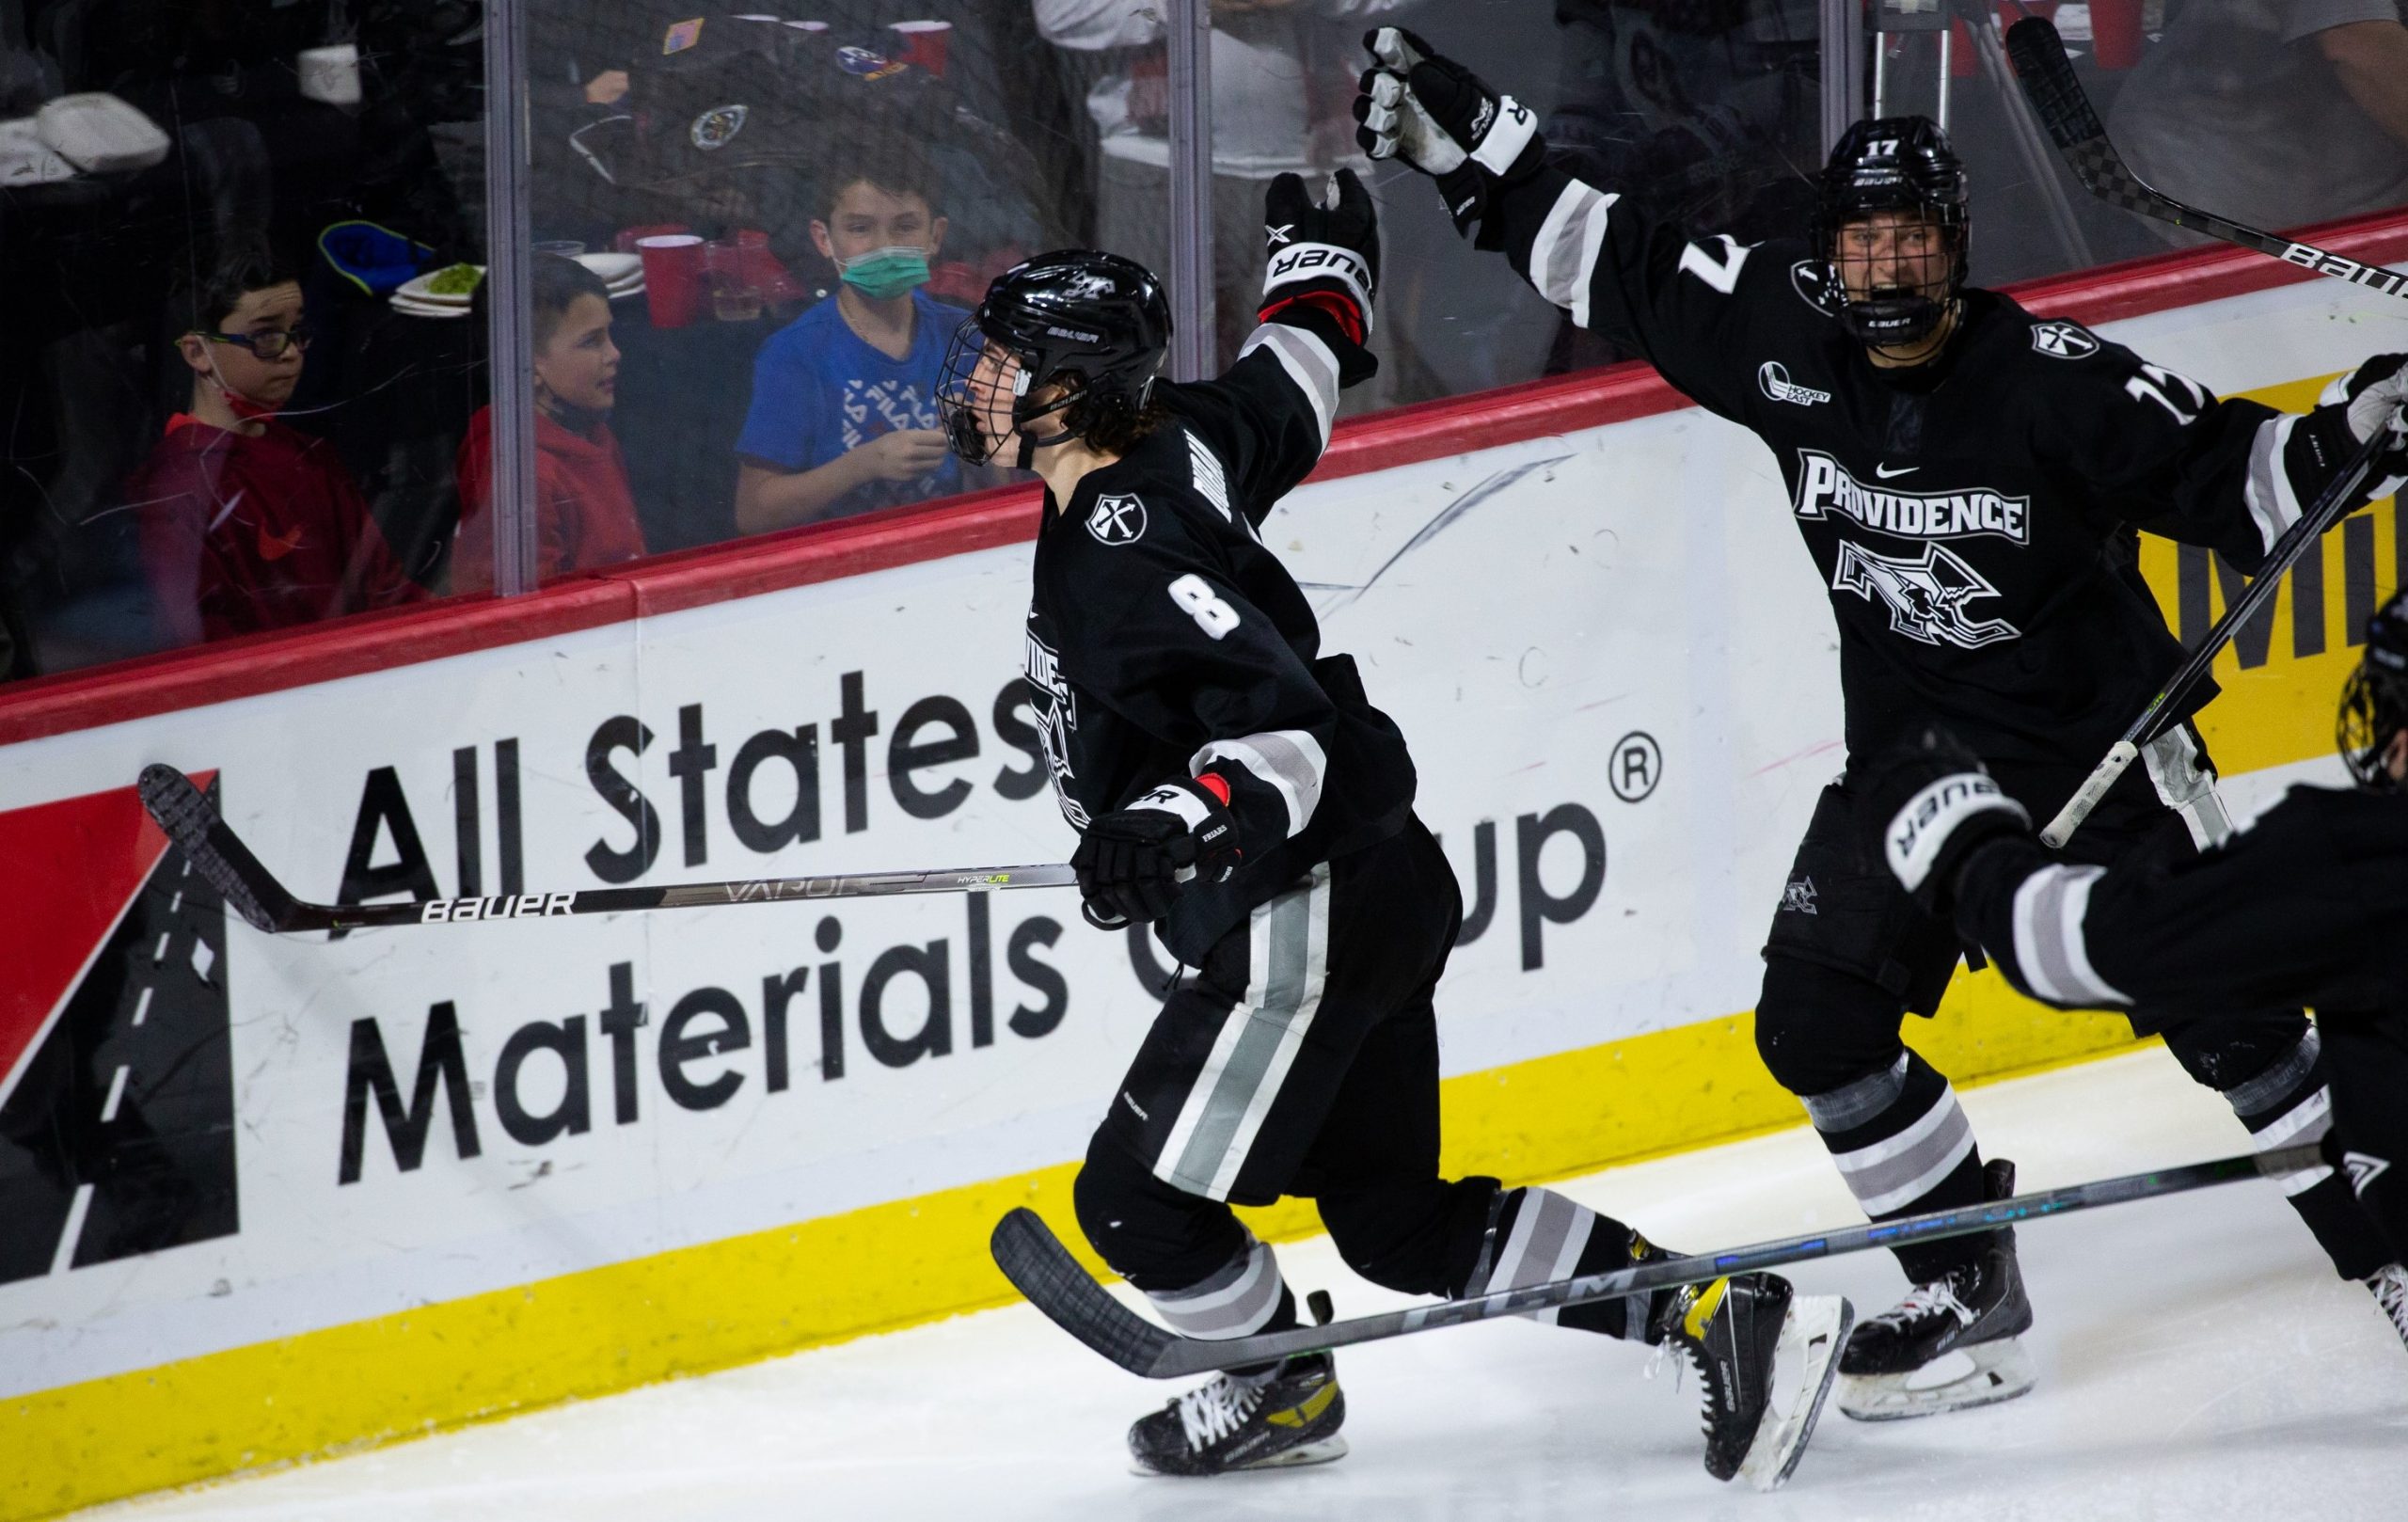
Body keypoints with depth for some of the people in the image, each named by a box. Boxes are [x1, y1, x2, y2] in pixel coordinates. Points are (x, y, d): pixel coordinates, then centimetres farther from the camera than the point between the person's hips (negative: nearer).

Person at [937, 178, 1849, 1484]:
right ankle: (1716, 1313, 10)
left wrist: (1180, 820, -44)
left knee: (1139, 1197, -1)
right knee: (1396, 1220, 13)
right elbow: (1292, 379, 25)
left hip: (1308, 922, -10)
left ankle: (1279, 1390, 24)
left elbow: (1287, 721, -29)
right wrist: (1318, 260, 44)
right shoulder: (1168, 445, 5)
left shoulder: (1121, 552, -22)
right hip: (1369, 890, 10)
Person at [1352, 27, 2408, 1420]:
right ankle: (1969, 1297, 5)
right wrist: (1460, 138, -1)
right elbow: (1609, 261, 1)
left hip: (2100, 746, -5)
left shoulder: (2054, 382, -21)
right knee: (1818, 1018, -6)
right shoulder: (1784, 338, -8)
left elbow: (2225, 473, -17)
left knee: (2217, 1014, -6)